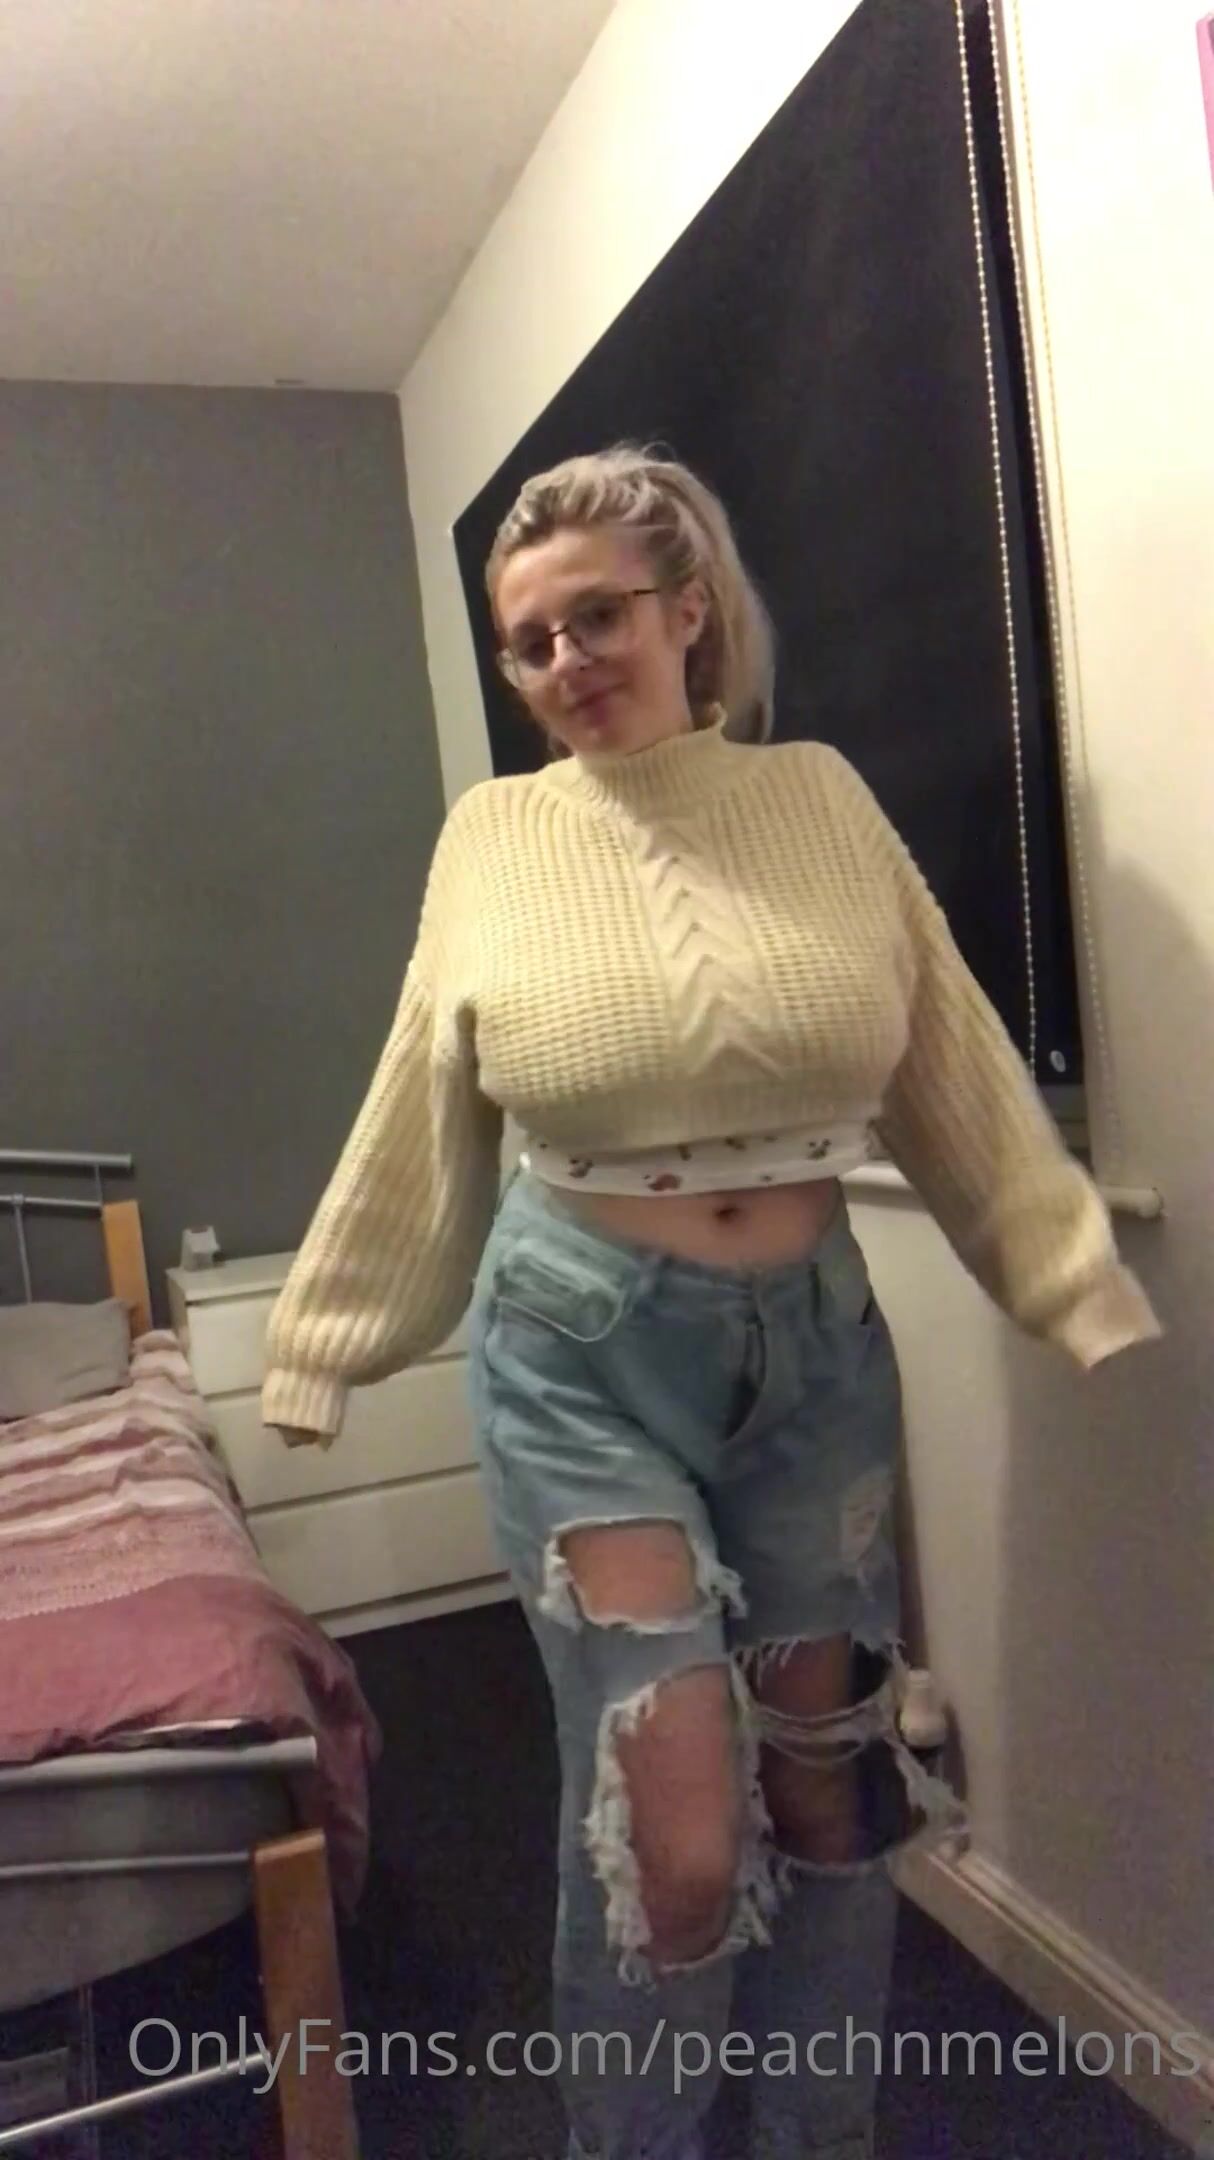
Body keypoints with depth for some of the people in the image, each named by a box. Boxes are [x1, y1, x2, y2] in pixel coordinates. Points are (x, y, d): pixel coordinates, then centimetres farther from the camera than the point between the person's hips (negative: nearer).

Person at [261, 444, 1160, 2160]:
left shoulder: (820, 798, 0)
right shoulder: (494, 838, -2)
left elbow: (958, 1077, 3)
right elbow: (422, 1118, 3)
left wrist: (1080, 1281, 2)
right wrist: (326, 1341, 7)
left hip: (815, 1343, 3)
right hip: (585, 1353, -2)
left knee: (830, 1782, 16)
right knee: (674, 1834, -2)